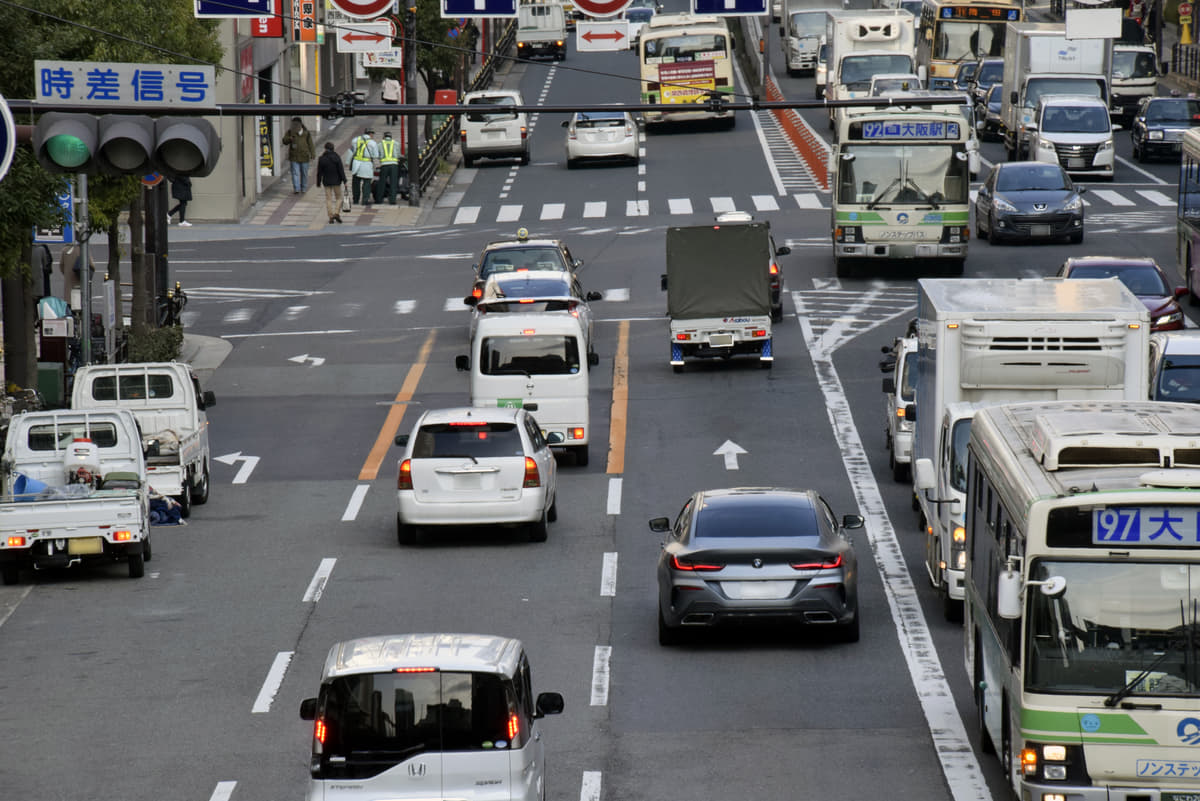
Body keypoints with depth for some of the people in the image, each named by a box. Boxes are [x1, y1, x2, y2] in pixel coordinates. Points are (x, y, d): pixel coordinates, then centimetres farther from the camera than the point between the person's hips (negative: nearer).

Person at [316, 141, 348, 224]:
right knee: (338, 198, 12)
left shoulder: (321, 159, -5)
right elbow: (341, 170, -10)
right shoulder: (336, 158, -9)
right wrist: (344, 181, -6)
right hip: (336, 181, -1)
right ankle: (337, 213, -5)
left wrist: (318, 183, 10)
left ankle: (331, 217, 2)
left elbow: (319, 172, 0)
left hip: (327, 182, 1)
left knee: (328, 199, 6)